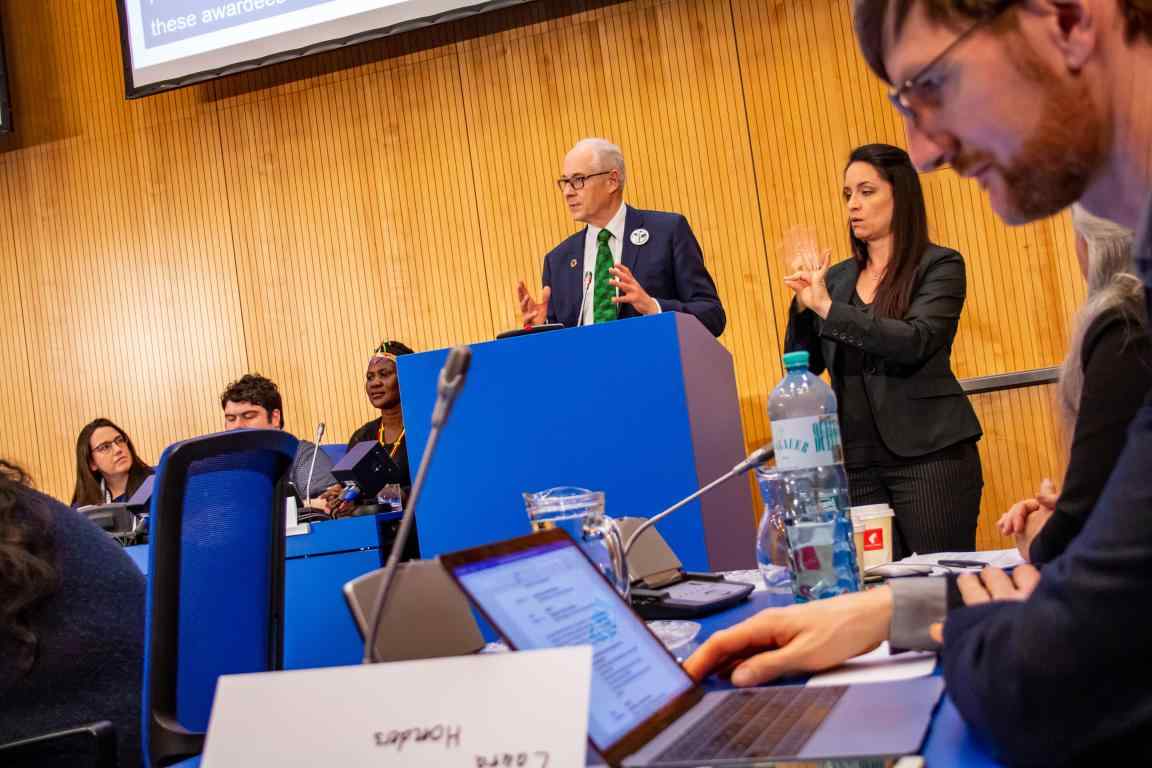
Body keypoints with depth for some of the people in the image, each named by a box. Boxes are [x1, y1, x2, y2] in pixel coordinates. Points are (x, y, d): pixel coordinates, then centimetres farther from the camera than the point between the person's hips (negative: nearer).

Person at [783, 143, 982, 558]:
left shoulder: (939, 266, 0)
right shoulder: (838, 277, 13)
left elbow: (914, 342, -17)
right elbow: (803, 366, 9)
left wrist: (828, 308, -17)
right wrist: (804, 302, -5)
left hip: (928, 453, -4)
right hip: (857, 461, 4)